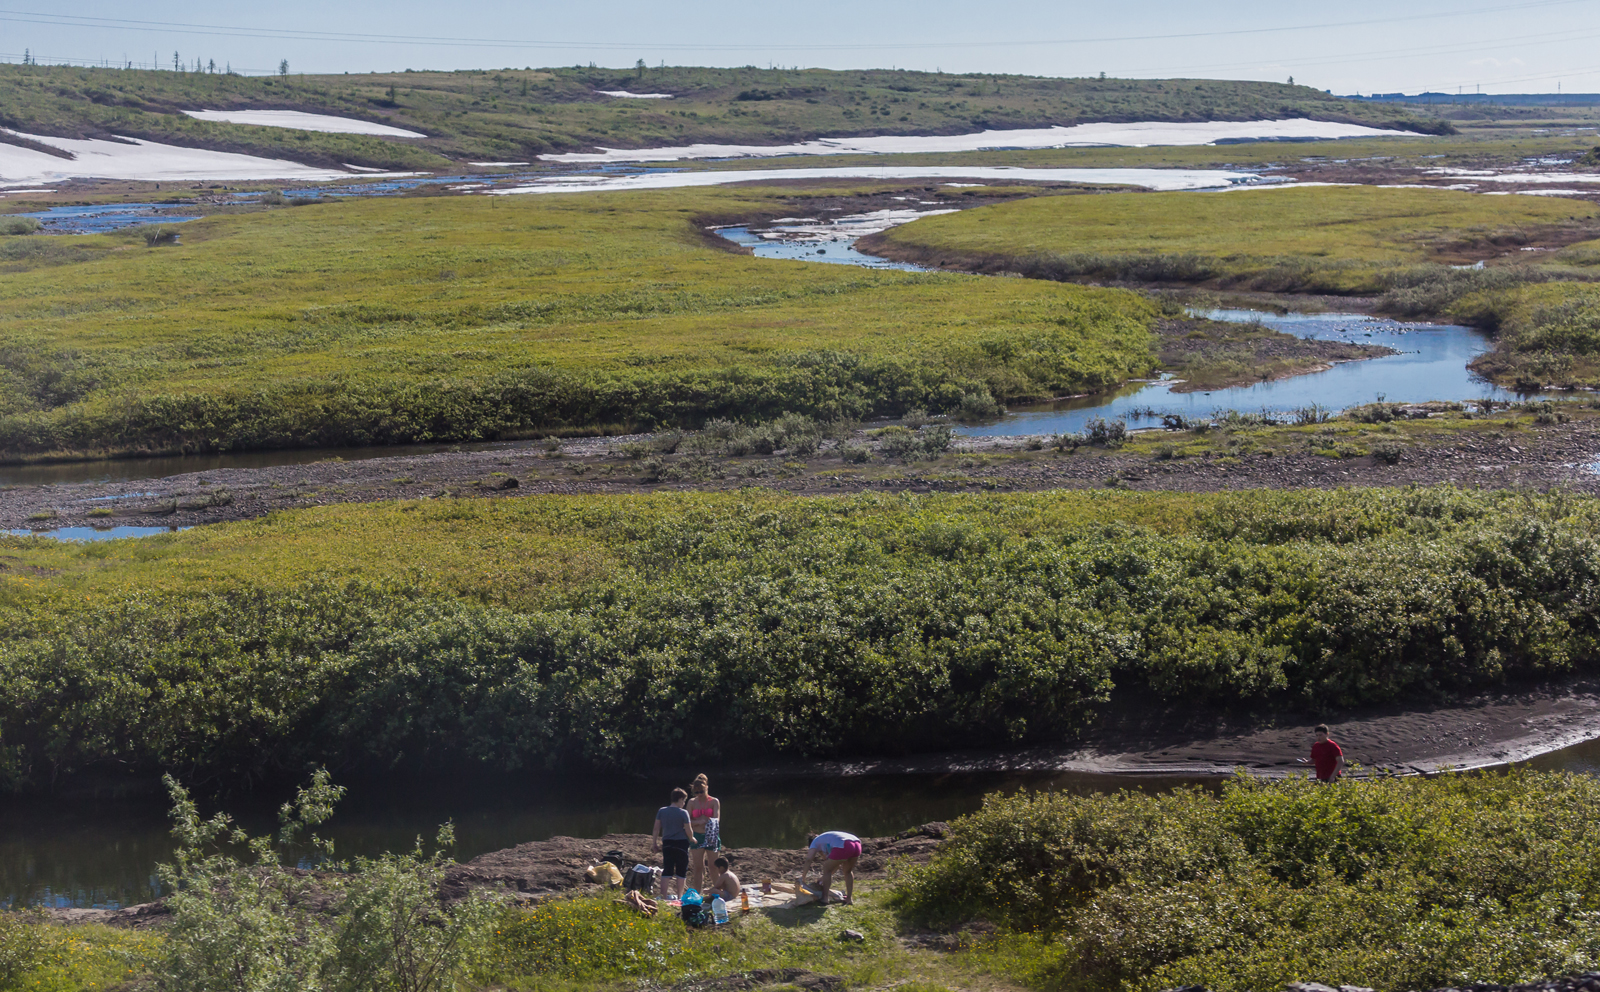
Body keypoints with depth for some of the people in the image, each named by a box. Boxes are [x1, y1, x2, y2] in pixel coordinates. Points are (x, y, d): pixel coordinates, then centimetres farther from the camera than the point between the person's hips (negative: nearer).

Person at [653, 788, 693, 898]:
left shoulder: (661, 811, 2)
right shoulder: (683, 813, -10)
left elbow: (656, 829, 3)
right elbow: (688, 830, -6)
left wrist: (655, 843, 10)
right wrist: (692, 839, 13)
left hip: (667, 843, 4)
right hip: (681, 843, -4)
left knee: (667, 871, 5)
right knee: (681, 871, 6)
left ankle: (663, 896, -1)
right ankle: (679, 896, 8)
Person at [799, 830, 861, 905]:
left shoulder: (815, 842, 23)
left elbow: (808, 860, 7)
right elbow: (838, 865, 39)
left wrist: (803, 878, 12)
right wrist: (824, 878, 41)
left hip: (843, 847, -7)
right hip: (857, 845, 7)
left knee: (827, 869, 13)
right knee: (847, 871, 28)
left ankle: (824, 898, 13)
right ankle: (849, 898, 28)